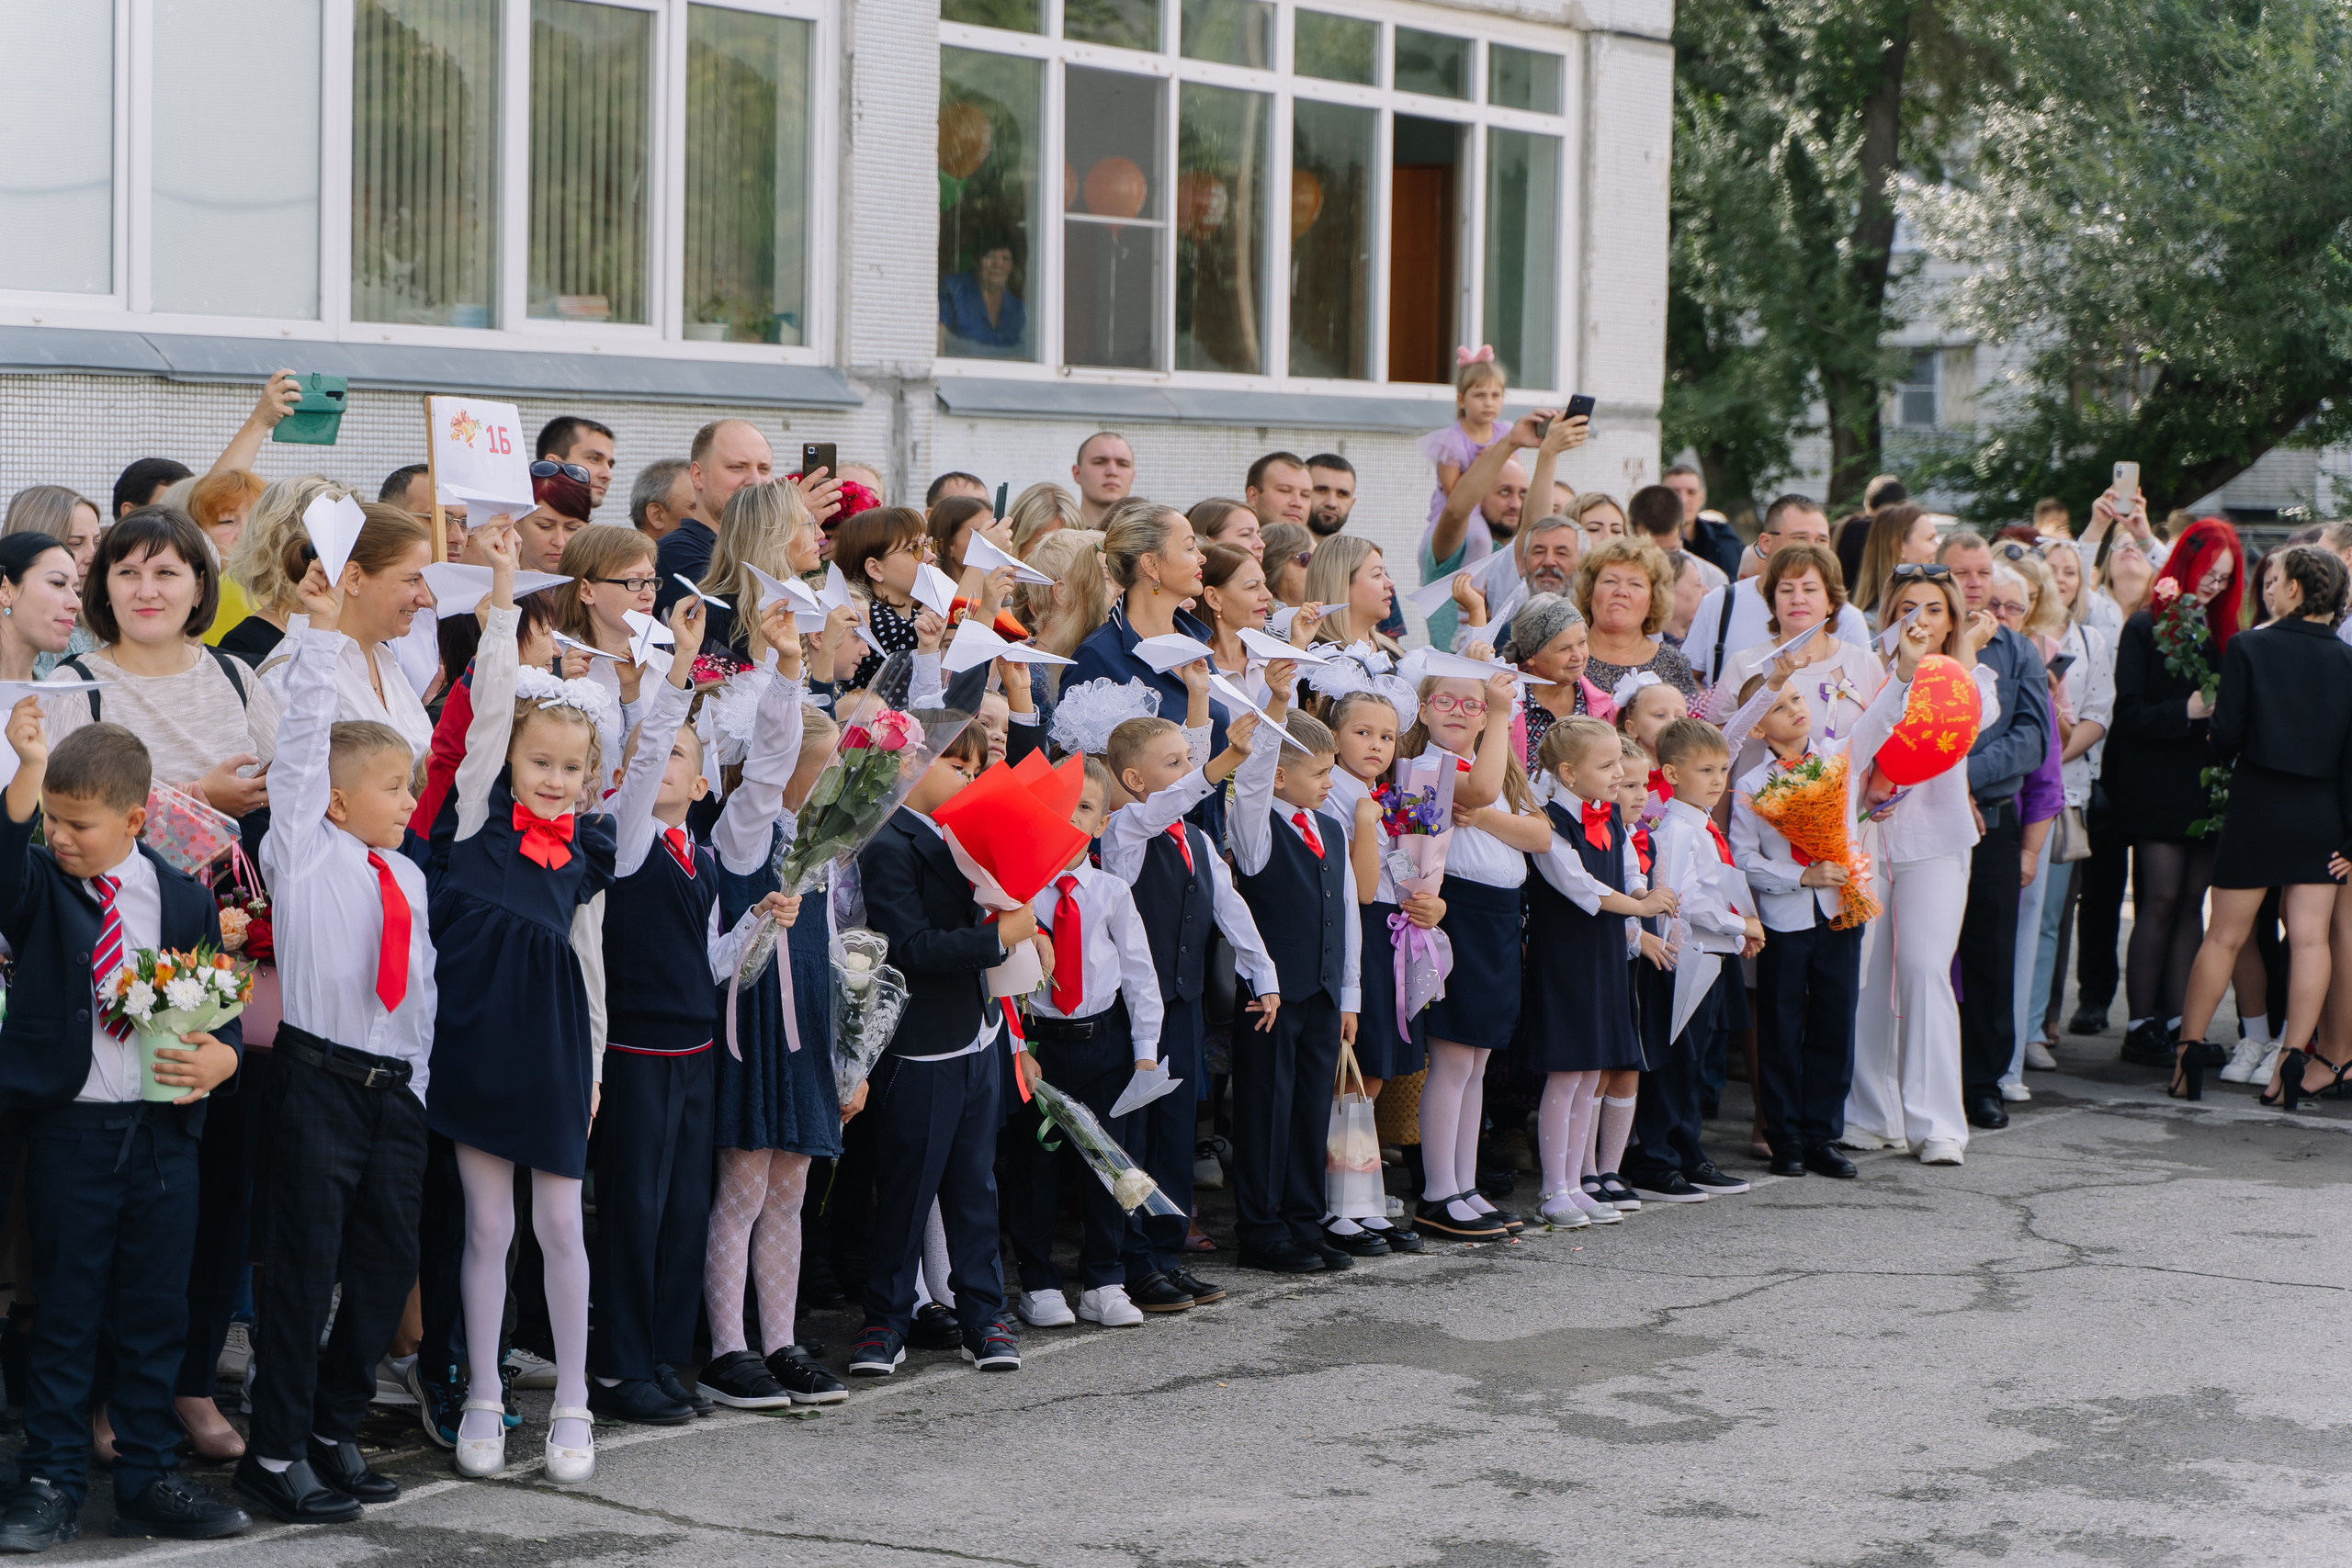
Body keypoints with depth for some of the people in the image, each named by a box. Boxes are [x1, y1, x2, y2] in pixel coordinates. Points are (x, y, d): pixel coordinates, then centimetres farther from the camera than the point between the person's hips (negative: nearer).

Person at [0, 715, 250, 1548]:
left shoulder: (184, 901, 4)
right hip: (67, 1129, -2)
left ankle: (148, 1480, 21)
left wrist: (220, 1058, -12)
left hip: (165, 1132, 2)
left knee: (155, 1316, 10)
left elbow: (223, 1007, 9)